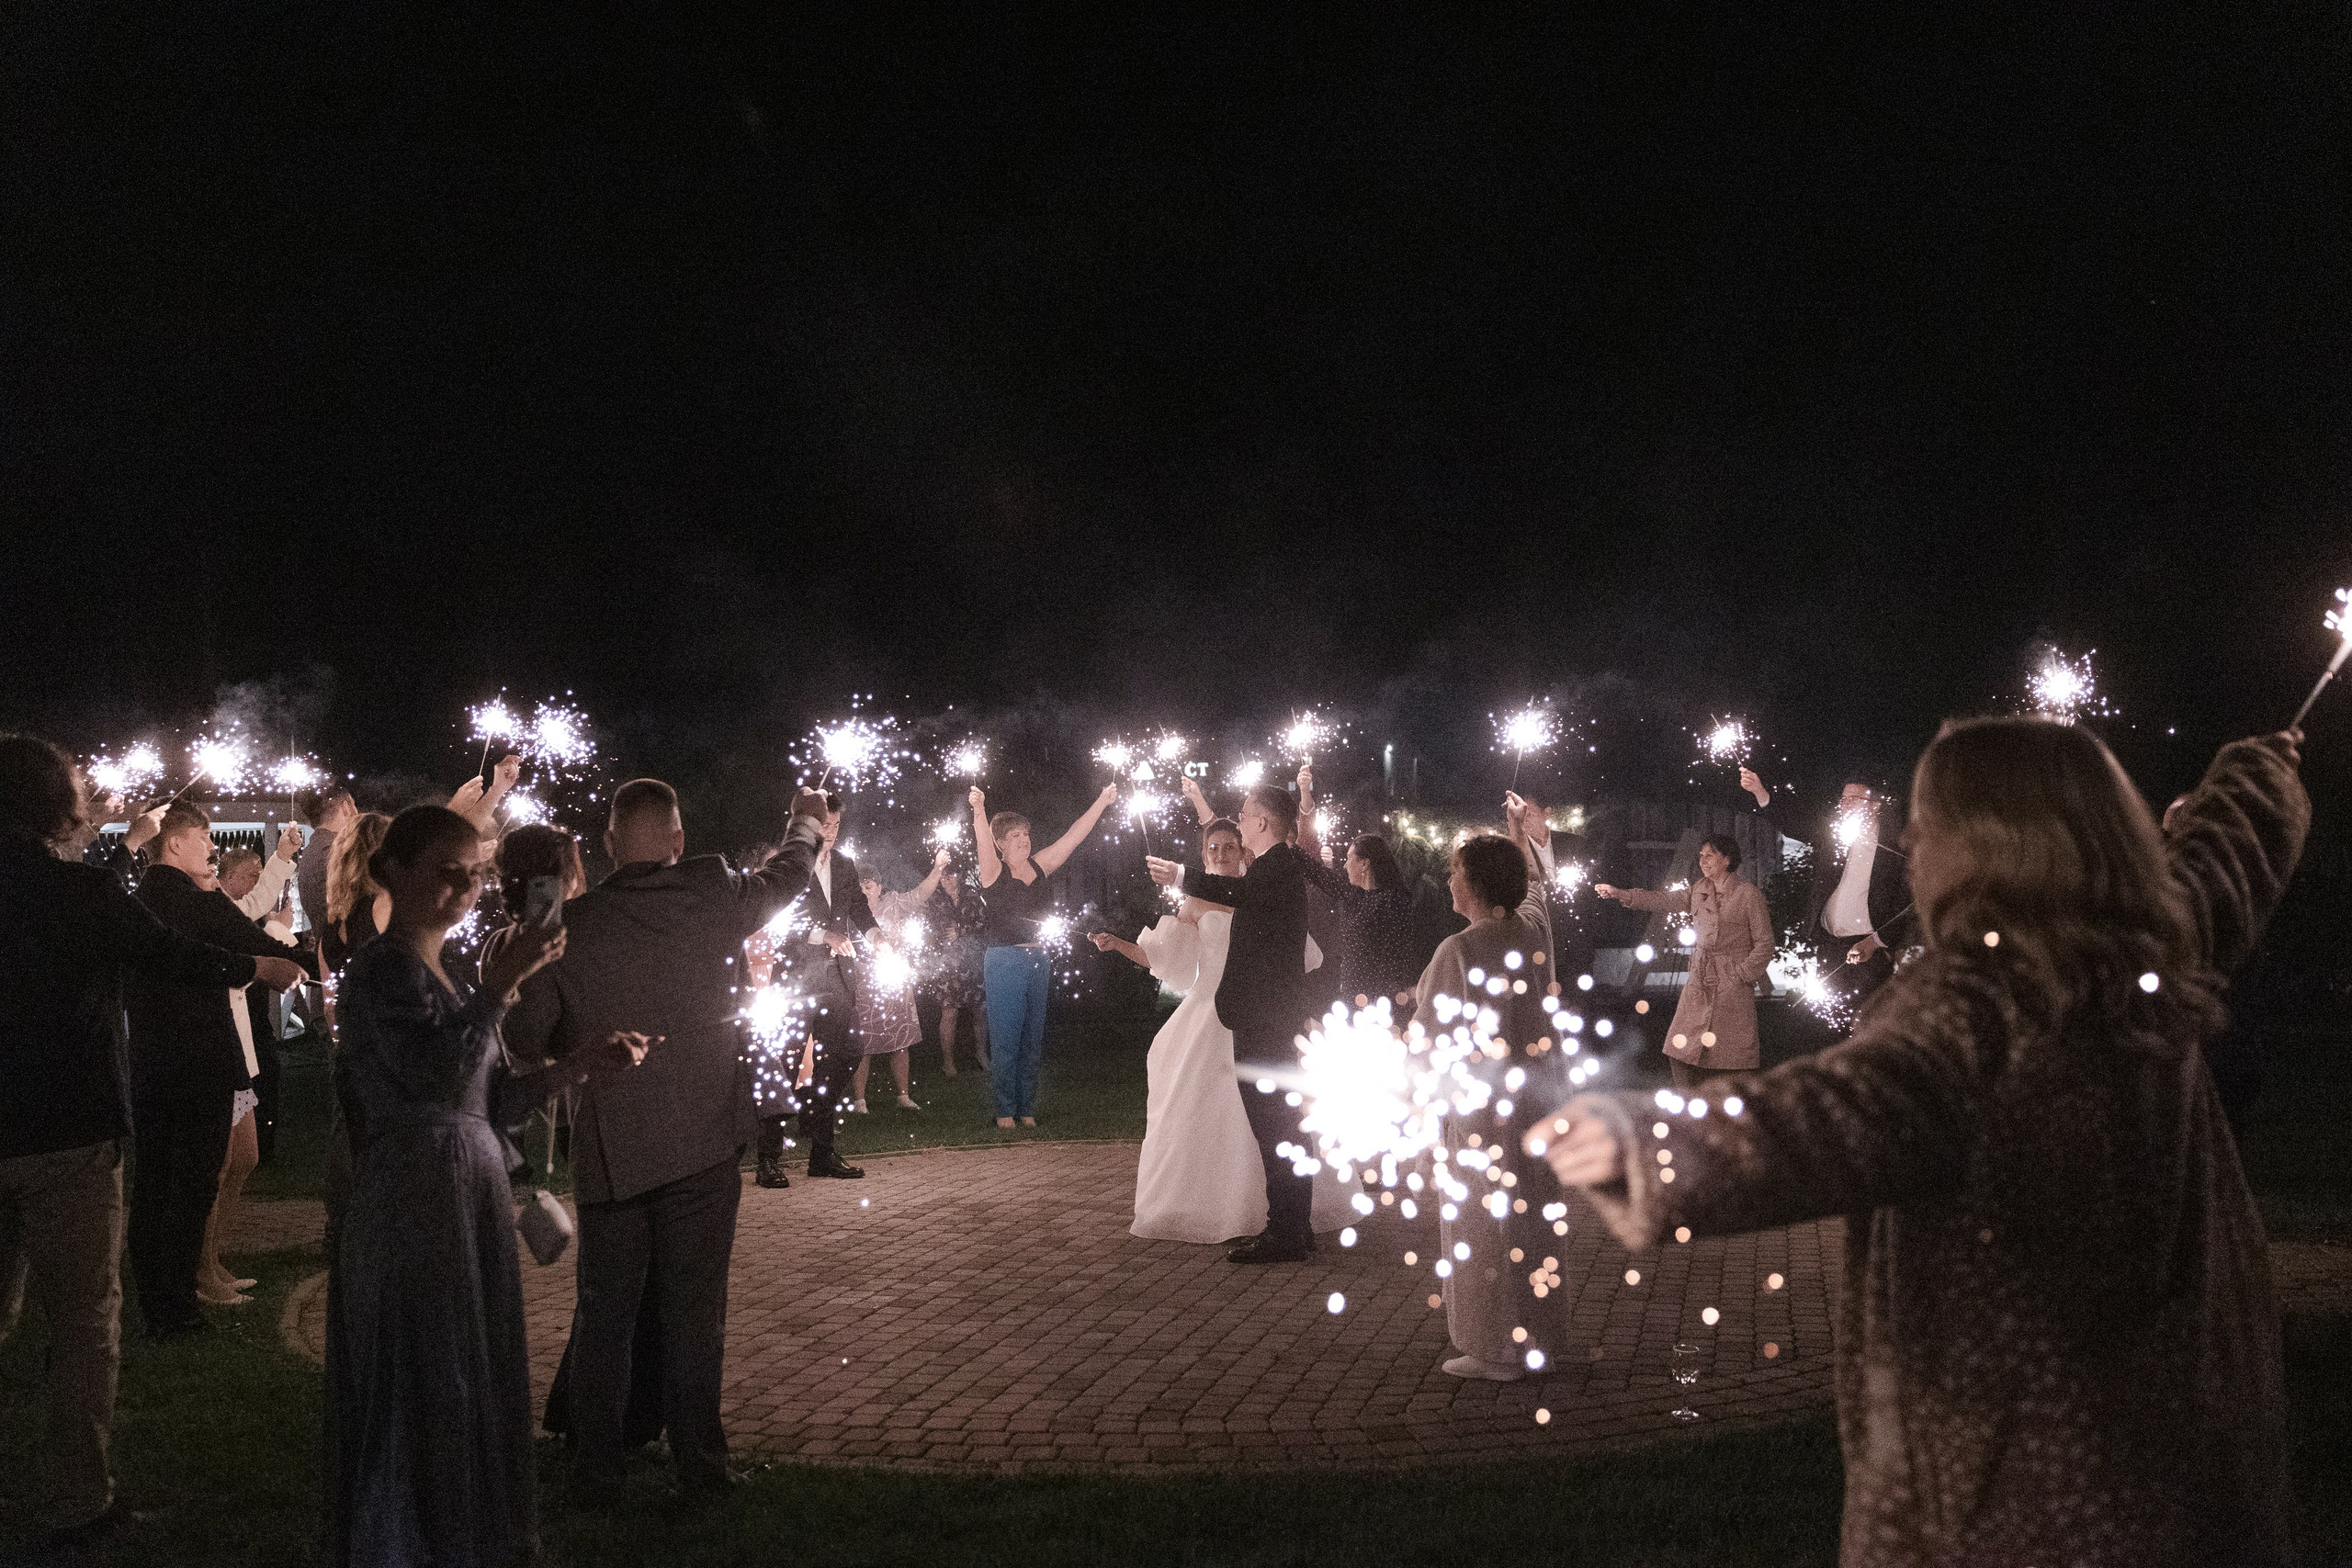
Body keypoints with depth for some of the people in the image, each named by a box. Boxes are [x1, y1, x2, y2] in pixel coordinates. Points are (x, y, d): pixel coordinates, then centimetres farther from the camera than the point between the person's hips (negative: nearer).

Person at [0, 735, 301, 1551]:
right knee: (85, 1321, 6)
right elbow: (175, 956, -1)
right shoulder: (85, 892, -13)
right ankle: (76, 1506, 8)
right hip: (69, 1136, -5)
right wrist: (262, 966, 17)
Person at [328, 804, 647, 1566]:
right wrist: (501, 984, -27)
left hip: (475, 1192, 9)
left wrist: (584, 1062, 3)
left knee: (478, 1385, 13)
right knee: (427, 1393, -1)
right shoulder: (383, 970, -10)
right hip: (416, 1198, -9)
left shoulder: (447, 975, 16)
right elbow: (435, 1079, -24)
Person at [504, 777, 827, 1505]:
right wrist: (807, 820, 36)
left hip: (608, 1155, 0)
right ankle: (698, 1462, 15)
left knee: (604, 1316, 11)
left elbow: (524, 1037, -3)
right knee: (695, 1310, 9)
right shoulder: (712, 897, -5)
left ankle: (594, 1473, 17)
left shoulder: (567, 926, -7)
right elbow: (786, 875, 15)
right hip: (703, 1145, 0)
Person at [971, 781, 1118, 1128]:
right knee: (1005, 1039, -4)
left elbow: (1074, 836, 8)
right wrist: (979, 810, -43)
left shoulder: (1040, 867, 10)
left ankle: (1027, 1109, 15)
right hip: (1004, 961, -5)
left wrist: (1103, 802, 1)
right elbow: (983, 841, -23)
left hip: (1037, 961, 6)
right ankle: (1005, 1111, 1)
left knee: (1032, 1040, 8)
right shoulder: (994, 871, -4)